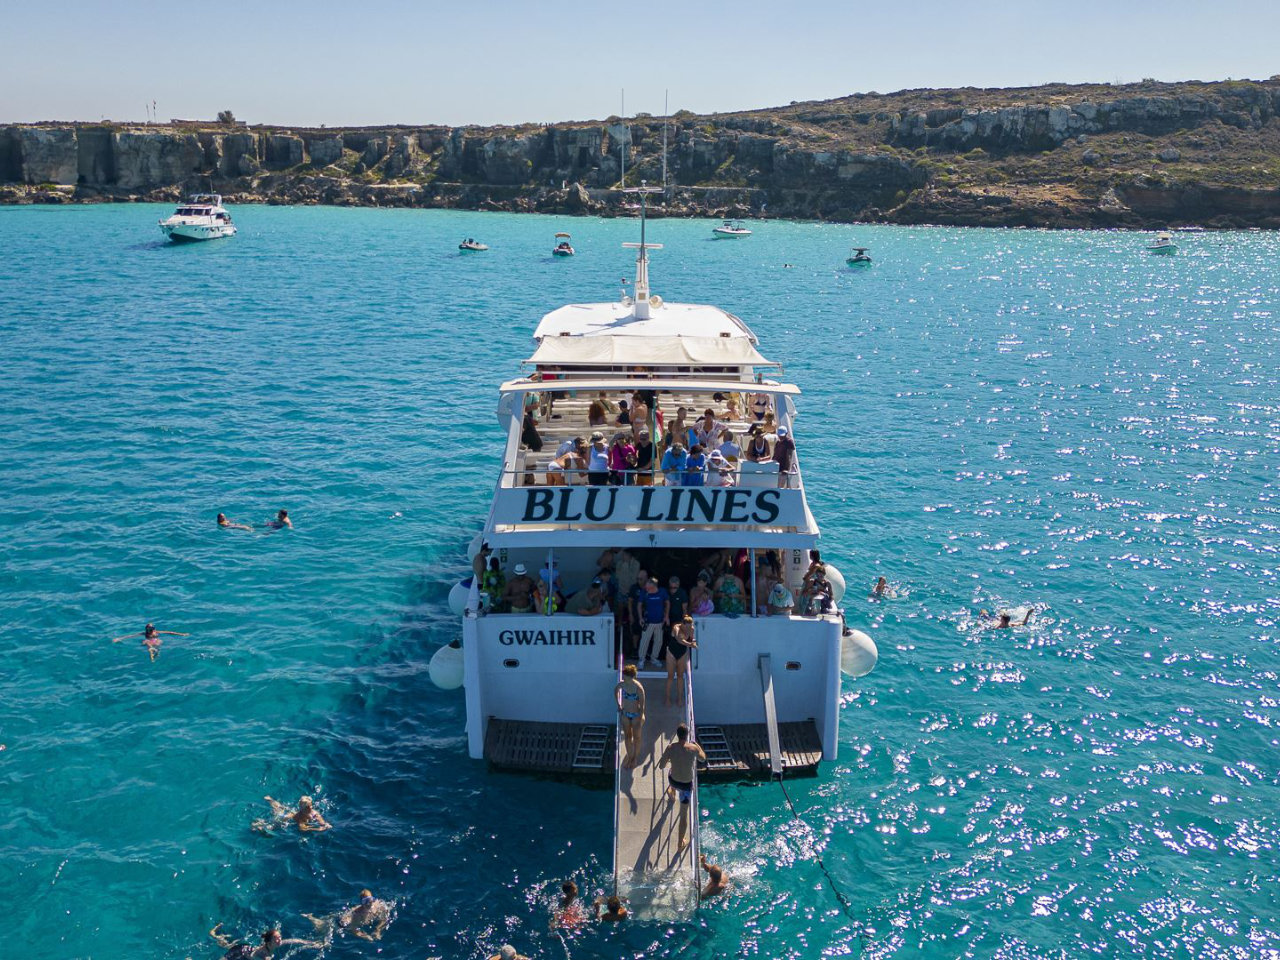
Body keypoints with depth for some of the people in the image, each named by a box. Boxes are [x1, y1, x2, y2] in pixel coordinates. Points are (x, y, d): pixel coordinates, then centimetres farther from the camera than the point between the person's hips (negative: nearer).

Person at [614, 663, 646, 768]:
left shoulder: (638, 688, -28)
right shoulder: (621, 684, -16)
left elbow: (642, 705, -21)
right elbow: (616, 690, 9)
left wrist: (640, 720, -18)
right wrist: (618, 705, 7)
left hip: (636, 715, -4)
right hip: (625, 714, 4)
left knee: (636, 737, 17)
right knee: (627, 736, 19)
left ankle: (635, 757, 38)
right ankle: (629, 756, 39)